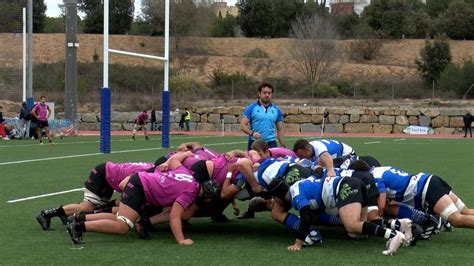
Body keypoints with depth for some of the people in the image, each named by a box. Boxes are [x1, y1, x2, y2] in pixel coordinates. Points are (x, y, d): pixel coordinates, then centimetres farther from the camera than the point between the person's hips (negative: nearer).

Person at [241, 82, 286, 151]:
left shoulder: (276, 110, 10)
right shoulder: (251, 108, 2)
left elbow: (280, 130, 14)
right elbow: (243, 125, -3)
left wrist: (283, 146, 6)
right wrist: (252, 133, -22)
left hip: (271, 143, 2)